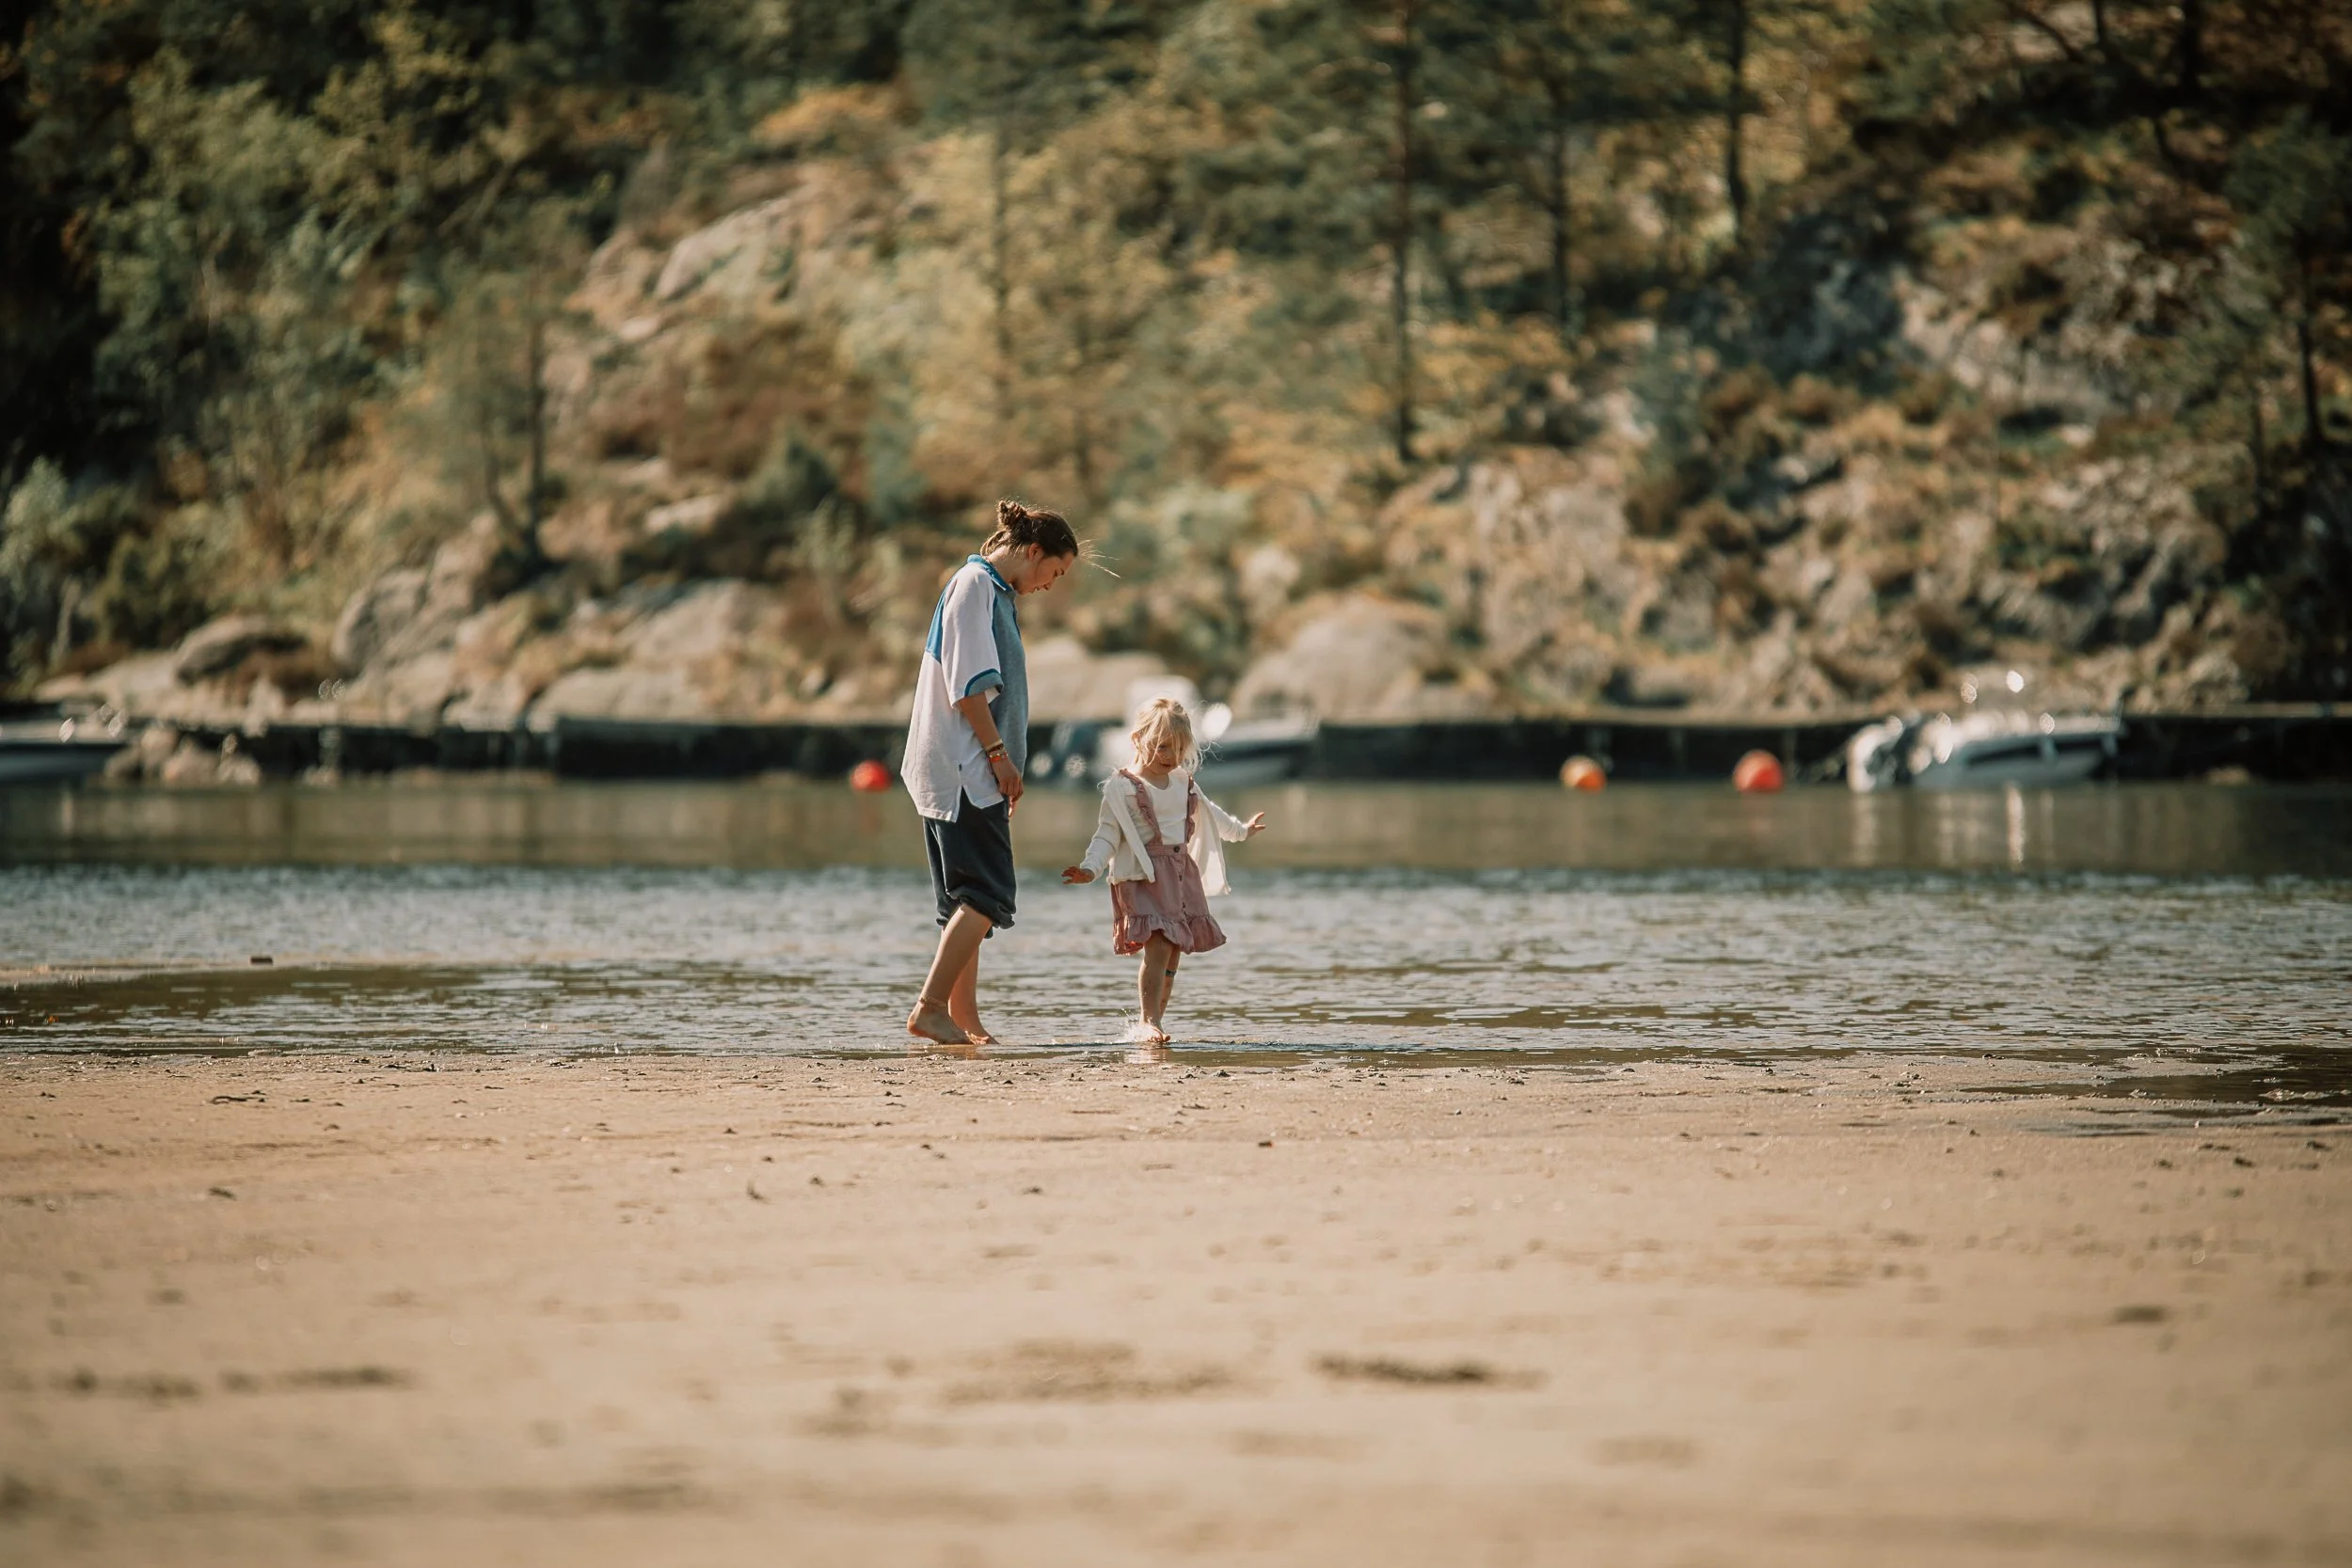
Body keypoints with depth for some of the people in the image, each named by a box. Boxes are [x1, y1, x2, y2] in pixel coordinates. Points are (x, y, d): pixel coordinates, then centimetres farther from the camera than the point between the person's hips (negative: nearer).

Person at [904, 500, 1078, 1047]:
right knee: (987, 896, -14)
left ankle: (965, 1022, 8)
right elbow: (967, 685, -17)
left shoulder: (995, 592, 22)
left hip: (969, 772, 10)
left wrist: (1003, 763, 20)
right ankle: (931, 1007, -18)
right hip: (962, 769, -10)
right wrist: (999, 752, -15)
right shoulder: (974, 585, -9)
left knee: (968, 904, 8)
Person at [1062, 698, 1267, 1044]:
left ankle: (1158, 1017, 16)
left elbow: (1208, 812, 34)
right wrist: (1090, 868, -25)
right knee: (1158, 945, -19)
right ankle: (1150, 1021, -19)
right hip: (1143, 876, -7)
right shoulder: (1121, 788, -6)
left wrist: (1240, 830, 47)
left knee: (1174, 950, 6)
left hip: (1182, 873, 7)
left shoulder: (1183, 782, 14)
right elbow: (1108, 834, -9)